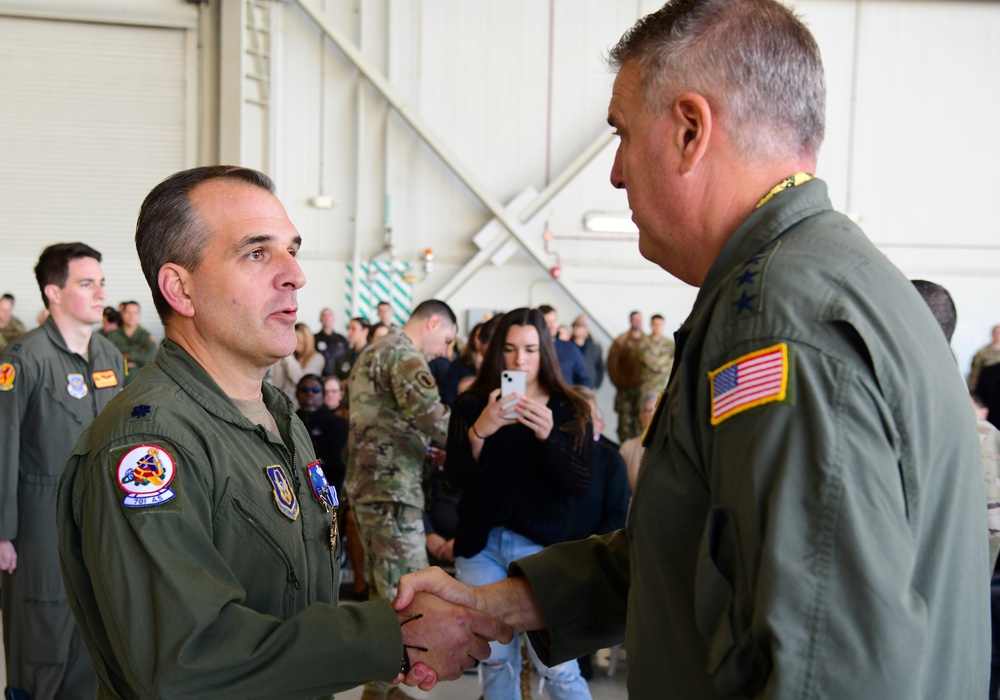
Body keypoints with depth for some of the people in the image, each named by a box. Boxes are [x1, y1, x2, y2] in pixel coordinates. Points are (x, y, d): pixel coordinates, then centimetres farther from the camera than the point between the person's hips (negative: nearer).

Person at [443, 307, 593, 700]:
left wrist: (547, 435, -24)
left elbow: (580, 486, -8)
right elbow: (457, 479, -5)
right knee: (495, 661, 8)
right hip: (480, 546, 2)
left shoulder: (571, 412, 2)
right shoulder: (470, 406, 4)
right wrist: (479, 431, -22)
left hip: (542, 545, -2)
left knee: (557, 666, -7)